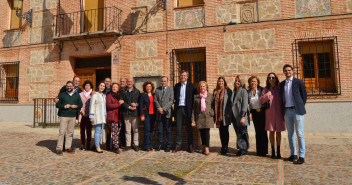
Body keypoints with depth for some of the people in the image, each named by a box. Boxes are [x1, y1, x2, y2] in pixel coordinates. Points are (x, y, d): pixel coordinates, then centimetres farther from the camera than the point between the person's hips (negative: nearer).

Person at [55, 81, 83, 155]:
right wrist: (64, 106, -13)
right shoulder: (61, 95, 9)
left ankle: (68, 148, 13)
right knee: (62, 132, -7)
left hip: (73, 116, 2)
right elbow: (57, 105, 3)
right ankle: (59, 148, -2)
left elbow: (80, 104, 12)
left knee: (70, 132, 5)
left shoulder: (77, 95, 14)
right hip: (64, 116, -2)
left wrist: (75, 106, -7)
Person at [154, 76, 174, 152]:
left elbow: (171, 101, -5)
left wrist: (164, 109, -12)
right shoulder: (157, 89, 13)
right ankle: (160, 144, 18)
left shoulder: (170, 89, 2)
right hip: (159, 112, 3)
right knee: (160, 130, 6)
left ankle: (168, 145, 10)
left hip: (167, 112, -3)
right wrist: (159, 108, -7)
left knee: (168, 130, 1)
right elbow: (155, 100, 8)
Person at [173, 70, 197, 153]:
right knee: (178, 128, 6)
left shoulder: (191, 86, 2)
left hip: (187, 109, -3)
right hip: (178, 108, 3)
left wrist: (192, 108, -7)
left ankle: (190, 146, 13)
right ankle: (178, 146, 14)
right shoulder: (177, 86, 12)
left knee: (189, 128, 5)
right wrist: (176, 105, 4)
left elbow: (195, 97, 0)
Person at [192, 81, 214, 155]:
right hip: (199, 117, 2)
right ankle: (204, 147, 19)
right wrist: (193, 118, 3)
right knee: (202, 133, 6)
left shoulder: (210, 95, 7)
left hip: (208, 116, -1)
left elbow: (213, 106, 8)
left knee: (207, 132, -8)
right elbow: (194, 108, 7)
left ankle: (207, 148, -4)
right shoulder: (196, 96, 8)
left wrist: (212, 113, -5)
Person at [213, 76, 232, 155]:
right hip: (218, 115, 5)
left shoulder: (228, 91, -3)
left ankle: (225, 147, 9)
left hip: (225, 114, -4)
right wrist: (214, 113, 8)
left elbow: (230, 102, -6)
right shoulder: (215, 91, 11)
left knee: (225, 131, 1)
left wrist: (228, 113, -13)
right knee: (221, 131, 10)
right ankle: (223, 146, 20)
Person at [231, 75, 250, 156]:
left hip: (241, 116, -7)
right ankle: (242, 149, 18)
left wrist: (243, 116, -18)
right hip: (235, 116, 7)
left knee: (242, 133, -3)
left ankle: (243, 149, 5)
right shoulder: (234, 92, 15)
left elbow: (245, 104, -12)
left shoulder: (243, 91, -5)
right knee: (238, 133, 10)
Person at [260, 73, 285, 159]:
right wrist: (266, 95, -17)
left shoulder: (280, 89, 3)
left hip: (279, 113, 0)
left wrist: (284, 113, -1)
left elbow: (283, 101, 3)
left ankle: (278, 151, 15)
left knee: (278, 132, 6)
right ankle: (273, 151, 14)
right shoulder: (266, 90, 5)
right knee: (271, 131, 4)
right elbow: (261, 101, 1)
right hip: (269, 114, 0)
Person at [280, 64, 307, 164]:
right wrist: (283, 110, 9)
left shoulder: (299, 82, -1)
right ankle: (293, 154, 19)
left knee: (300, 134, -3)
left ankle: (301, 156, 3)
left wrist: (300, 107, 0)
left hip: (297, 110, -5)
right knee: (290, 134, 9)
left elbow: (304, 96, 3)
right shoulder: (282, 84, 12)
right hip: (287, 111, 5)